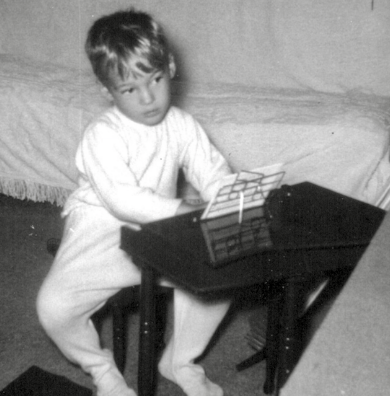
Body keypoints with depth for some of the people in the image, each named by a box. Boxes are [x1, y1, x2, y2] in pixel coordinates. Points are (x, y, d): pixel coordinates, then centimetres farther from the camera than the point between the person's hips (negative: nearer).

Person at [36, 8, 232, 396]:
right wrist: (183, 211, -37)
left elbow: (213, 172, -6)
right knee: (53, 305, -23)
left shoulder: (182, 125, -2)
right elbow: (122, 199, -30)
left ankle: (179, 360, 12)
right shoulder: (103, 135, -19)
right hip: (101, 229, -4)